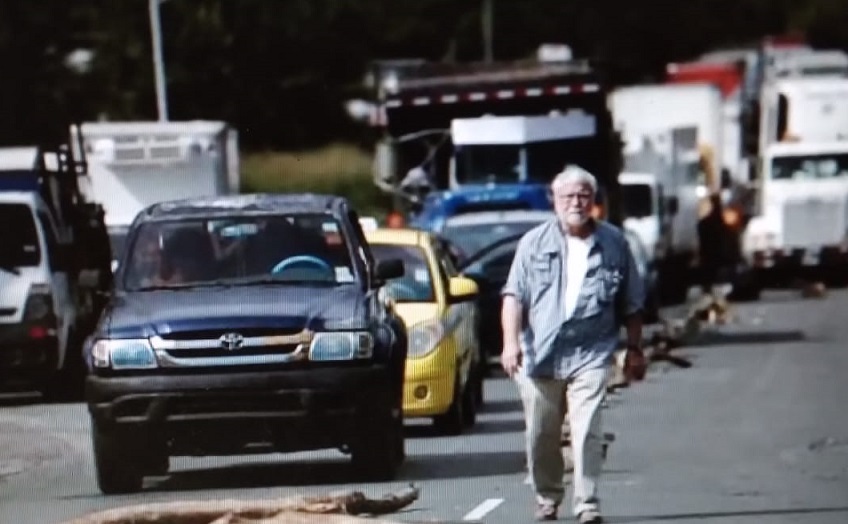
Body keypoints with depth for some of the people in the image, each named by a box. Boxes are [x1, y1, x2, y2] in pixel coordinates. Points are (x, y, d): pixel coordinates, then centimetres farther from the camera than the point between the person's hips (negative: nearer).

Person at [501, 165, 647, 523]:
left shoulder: (613, 243, 7)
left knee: (587, 431, -12)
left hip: (590, 355, -1)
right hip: (539, 355, 1)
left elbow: (631, 305, 12)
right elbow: (514, 295, 0)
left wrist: (635, 350, 10)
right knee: (541, 436, 8)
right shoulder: (534, 243, 7)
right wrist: (511, 341, -12)